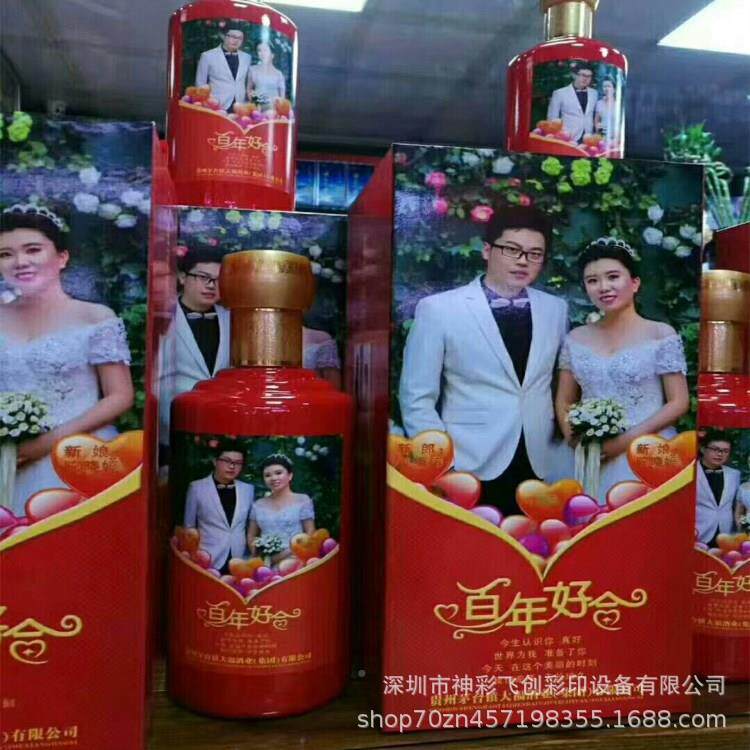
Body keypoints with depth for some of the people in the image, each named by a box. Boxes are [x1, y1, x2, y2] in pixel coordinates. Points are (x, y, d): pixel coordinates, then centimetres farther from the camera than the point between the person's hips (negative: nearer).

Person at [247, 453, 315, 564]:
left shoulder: (303, 501, 3)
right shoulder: (258, 505, 13)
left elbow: (310, 535, 1)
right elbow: (251, 536, 20)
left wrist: (287, 552, -10)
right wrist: (255, 547, -1)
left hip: (292, 560, -2)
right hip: (265, 561, 2)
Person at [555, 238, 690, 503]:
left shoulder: (661, 335, -4)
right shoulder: (576, 339, 5)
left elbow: (679, 402, -5)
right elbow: (564, 401, 10)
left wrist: (627, 439, -15)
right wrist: (575, 439, -8)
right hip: (591, 459, 3)